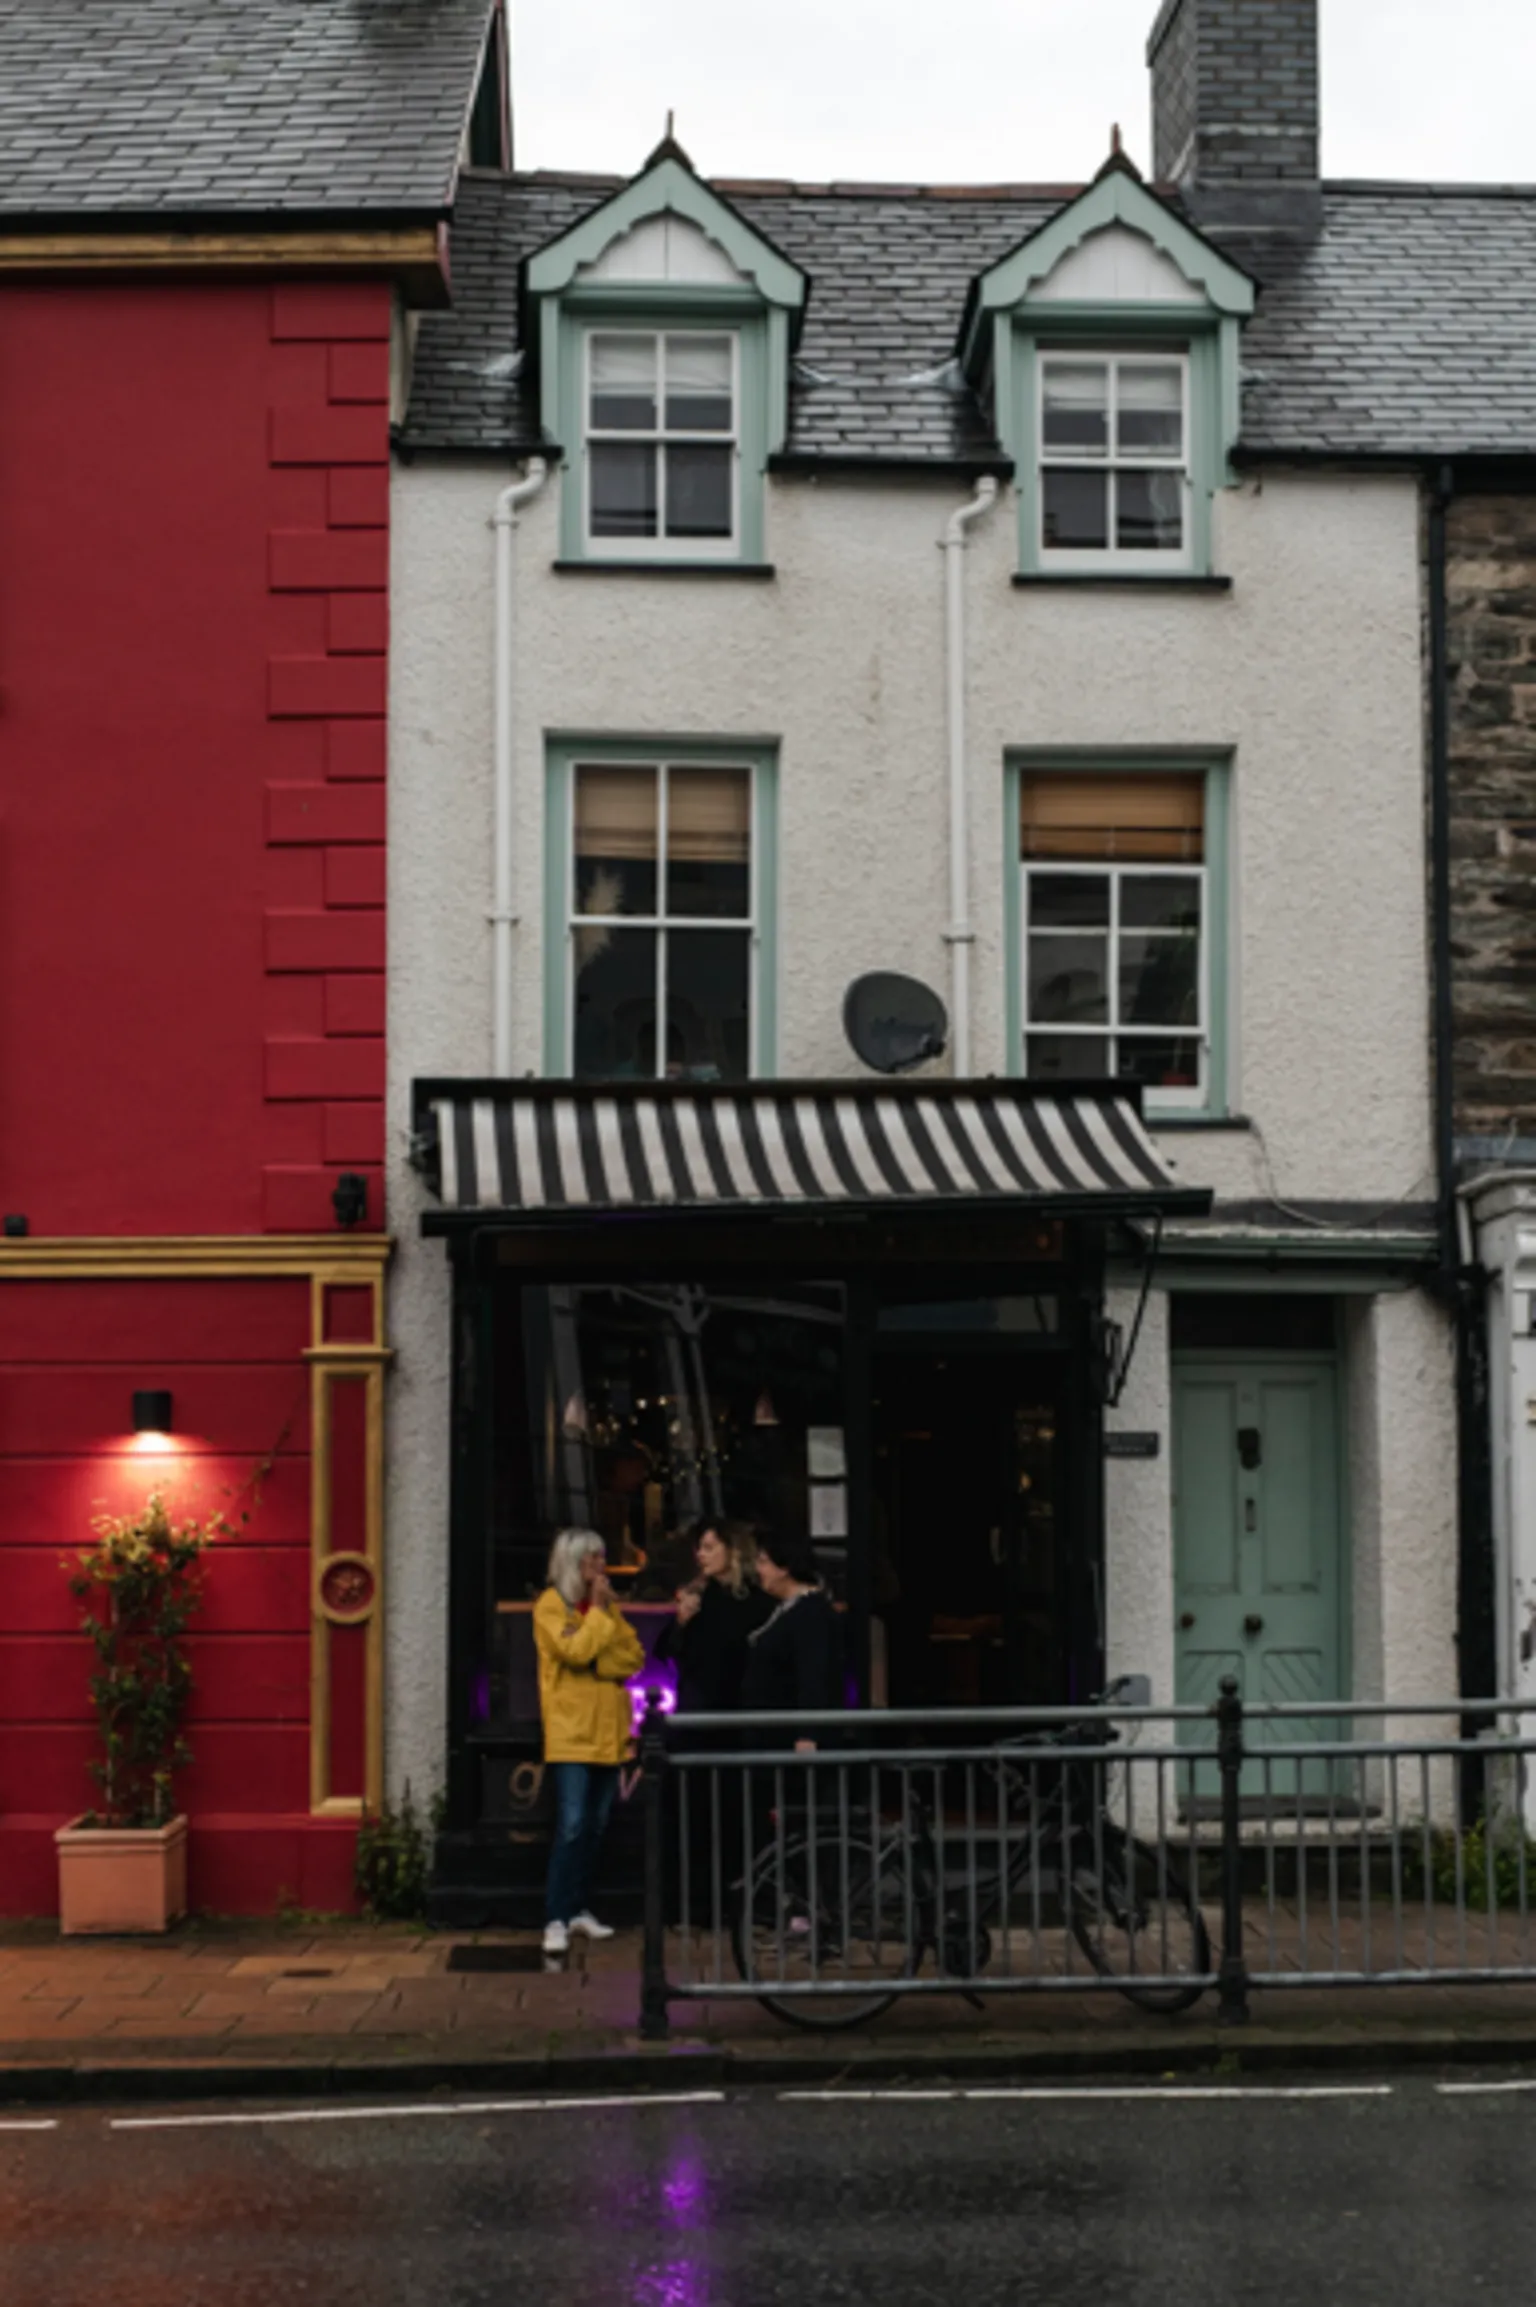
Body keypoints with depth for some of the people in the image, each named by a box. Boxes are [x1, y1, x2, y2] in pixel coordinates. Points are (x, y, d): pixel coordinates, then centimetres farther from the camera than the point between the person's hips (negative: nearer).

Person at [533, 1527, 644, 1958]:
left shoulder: (607, 1605, 15)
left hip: (608, 1730, 7)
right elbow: (576, 1651, -19)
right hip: (571, 1732, -6)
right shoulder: (551, 1605, -4)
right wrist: (597, 1611, -10)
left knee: (595, 1826, 9)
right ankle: (556, 1919, -10)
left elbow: (634, 1655, 5)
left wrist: (597, 1663, -10)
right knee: (572, 1826, -12)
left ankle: (579, 1909, 19)